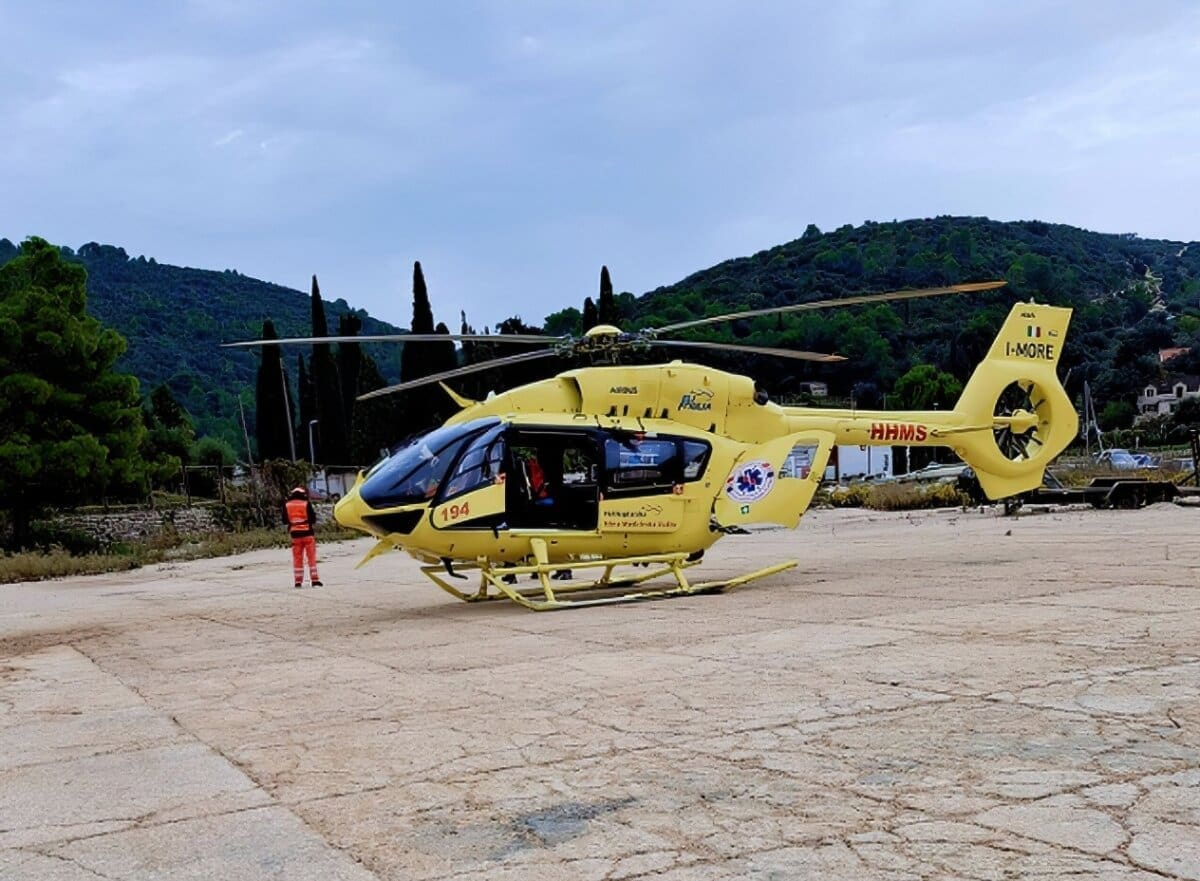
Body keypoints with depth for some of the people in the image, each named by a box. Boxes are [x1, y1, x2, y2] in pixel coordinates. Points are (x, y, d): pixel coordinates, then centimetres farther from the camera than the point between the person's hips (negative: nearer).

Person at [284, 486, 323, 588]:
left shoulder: (287, 505, 2)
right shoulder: (306, 504, -7)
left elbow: (285, 521, 6)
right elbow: (313, 519, -7)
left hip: (295, 534, 3)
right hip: (307, 533, -3)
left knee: (297, 559, 9)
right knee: (312, 558, 3)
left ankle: (298, 582, 5)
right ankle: (315, 580, -1)